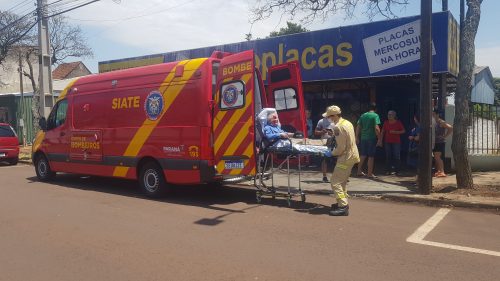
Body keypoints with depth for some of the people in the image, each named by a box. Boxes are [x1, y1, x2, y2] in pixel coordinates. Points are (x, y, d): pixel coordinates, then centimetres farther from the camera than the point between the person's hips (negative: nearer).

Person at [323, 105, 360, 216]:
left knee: (335, 181, -7)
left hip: (346, 158, -10)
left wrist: (331, 153, -7)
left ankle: (343, 207, -10)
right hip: (352, 155, 10)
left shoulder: (338, 127, -21)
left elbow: (341, 147, -22)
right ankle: (343, 202, 31)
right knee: (342, 180, 21)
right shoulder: (347, 123, 9)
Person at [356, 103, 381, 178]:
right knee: (371, 156, 2)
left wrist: (357, 137, 14)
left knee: (363, 155, 16)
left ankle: (359, 171, 21)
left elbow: (358, 127, 8)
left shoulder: (363, 115, 9)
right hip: (372, 138, -5)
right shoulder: (375, 116, -7)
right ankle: (370, 174, 6)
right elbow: (376, 128, -16)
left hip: (363, 138, 5)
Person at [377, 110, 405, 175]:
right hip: (387, 142, 3)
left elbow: (403, 131, 2)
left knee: (396, 156, -5)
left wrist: (395, 132, -13)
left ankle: (397, 170, 2)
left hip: (396, 142, -2)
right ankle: (388, 170, 9)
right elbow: (382, 132, 9)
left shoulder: (398, 122, -1)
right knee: (388, 156, 3)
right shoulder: (386, 122, 7)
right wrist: (380, 140, 2)